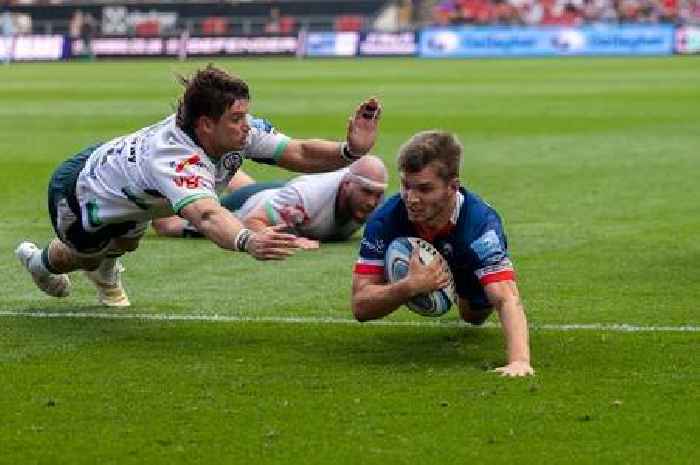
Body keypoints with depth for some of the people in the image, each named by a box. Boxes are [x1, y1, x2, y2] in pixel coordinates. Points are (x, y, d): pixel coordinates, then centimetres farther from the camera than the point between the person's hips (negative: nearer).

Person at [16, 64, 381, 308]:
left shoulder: (238, 131, -28)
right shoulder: (175, 159, -49)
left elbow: (299, 154, -31)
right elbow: (206, 216, -67)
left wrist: (351, 150, -49)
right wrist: (248, 241, -86)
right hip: (77, 192, -6)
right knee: (87, 255, 25)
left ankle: (104, 272, 65)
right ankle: (42, 261, 59)